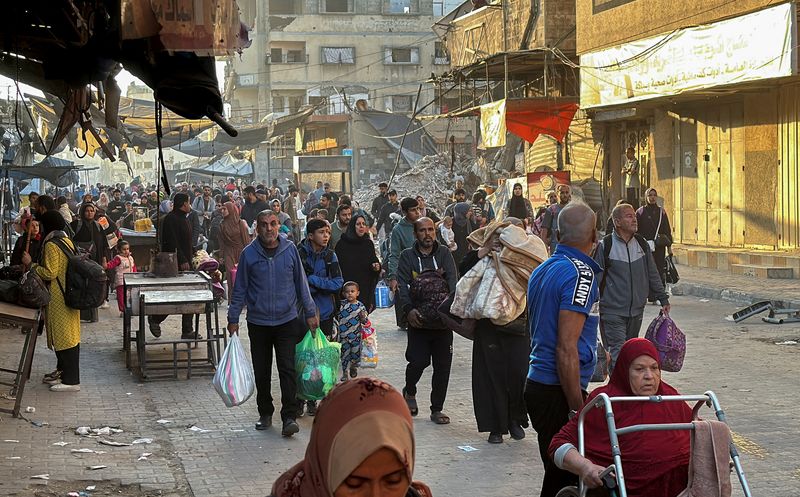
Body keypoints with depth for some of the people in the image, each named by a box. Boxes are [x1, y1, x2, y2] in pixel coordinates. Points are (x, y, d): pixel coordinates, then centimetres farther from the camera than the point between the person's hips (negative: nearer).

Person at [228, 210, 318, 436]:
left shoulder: (290, 249, -1)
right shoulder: (249, 254, -3)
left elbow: (301, 283, 8)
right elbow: (240, 288, 5)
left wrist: (310, 313, 8)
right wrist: (233, 318, 5)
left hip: (287, 320, -1)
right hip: (258, 322, 1)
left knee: (287, 369, -8)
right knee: (261, 372, 9)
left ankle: (289, 417, -6)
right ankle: (265, 413, 25)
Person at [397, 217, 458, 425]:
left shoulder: (444, 254, 9)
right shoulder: (407, 256, 5)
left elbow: (453, 281, -3)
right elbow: (402, 286, -4)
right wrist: (408, 309, -20)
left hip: (442, 320, 2)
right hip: (418, 320, -2)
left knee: (443, 365, 3)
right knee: (418, 361, -10)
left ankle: (437, 409, 16)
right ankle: (410, 391, 22)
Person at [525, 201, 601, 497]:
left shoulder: (541, 270, 12)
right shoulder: (581, 273, -15)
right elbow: (566, 349, -20)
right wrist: (577, 410, -18)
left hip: (537, 382, 9)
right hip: (559, 392, -9)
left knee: (557, 472, 15)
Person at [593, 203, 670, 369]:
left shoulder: (641, 244, 9)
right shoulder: (605, 245, -7)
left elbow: (652, 274, 17)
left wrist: (663, 299, 16)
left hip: (637, 311, 5)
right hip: (612, 312, -5)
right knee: (617, 355, -12)